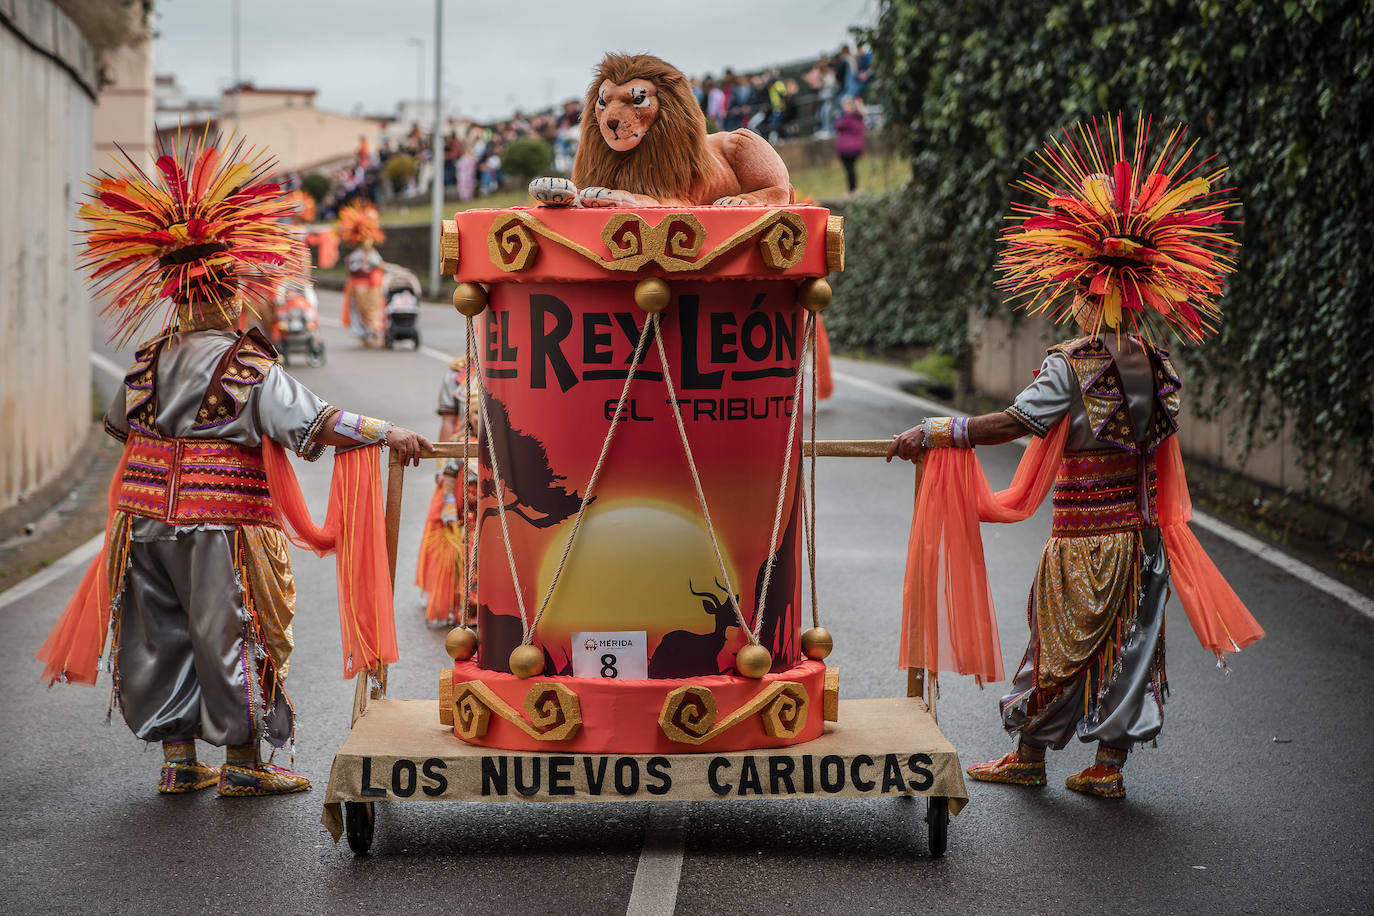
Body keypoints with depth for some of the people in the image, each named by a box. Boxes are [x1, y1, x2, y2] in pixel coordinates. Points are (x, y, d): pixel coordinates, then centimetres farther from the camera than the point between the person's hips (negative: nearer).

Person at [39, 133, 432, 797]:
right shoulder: (248, 366, -14)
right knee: (231, 633, 5)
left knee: (162, 633, 13)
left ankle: (177, 759, 20)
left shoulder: (151, 360, 5)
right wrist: (387, 433, -18)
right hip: (221, 520, -6)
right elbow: (312, 422, -21)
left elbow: (118, 422, 20)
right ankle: (242, 762, 12)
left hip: (146, 516, 6)